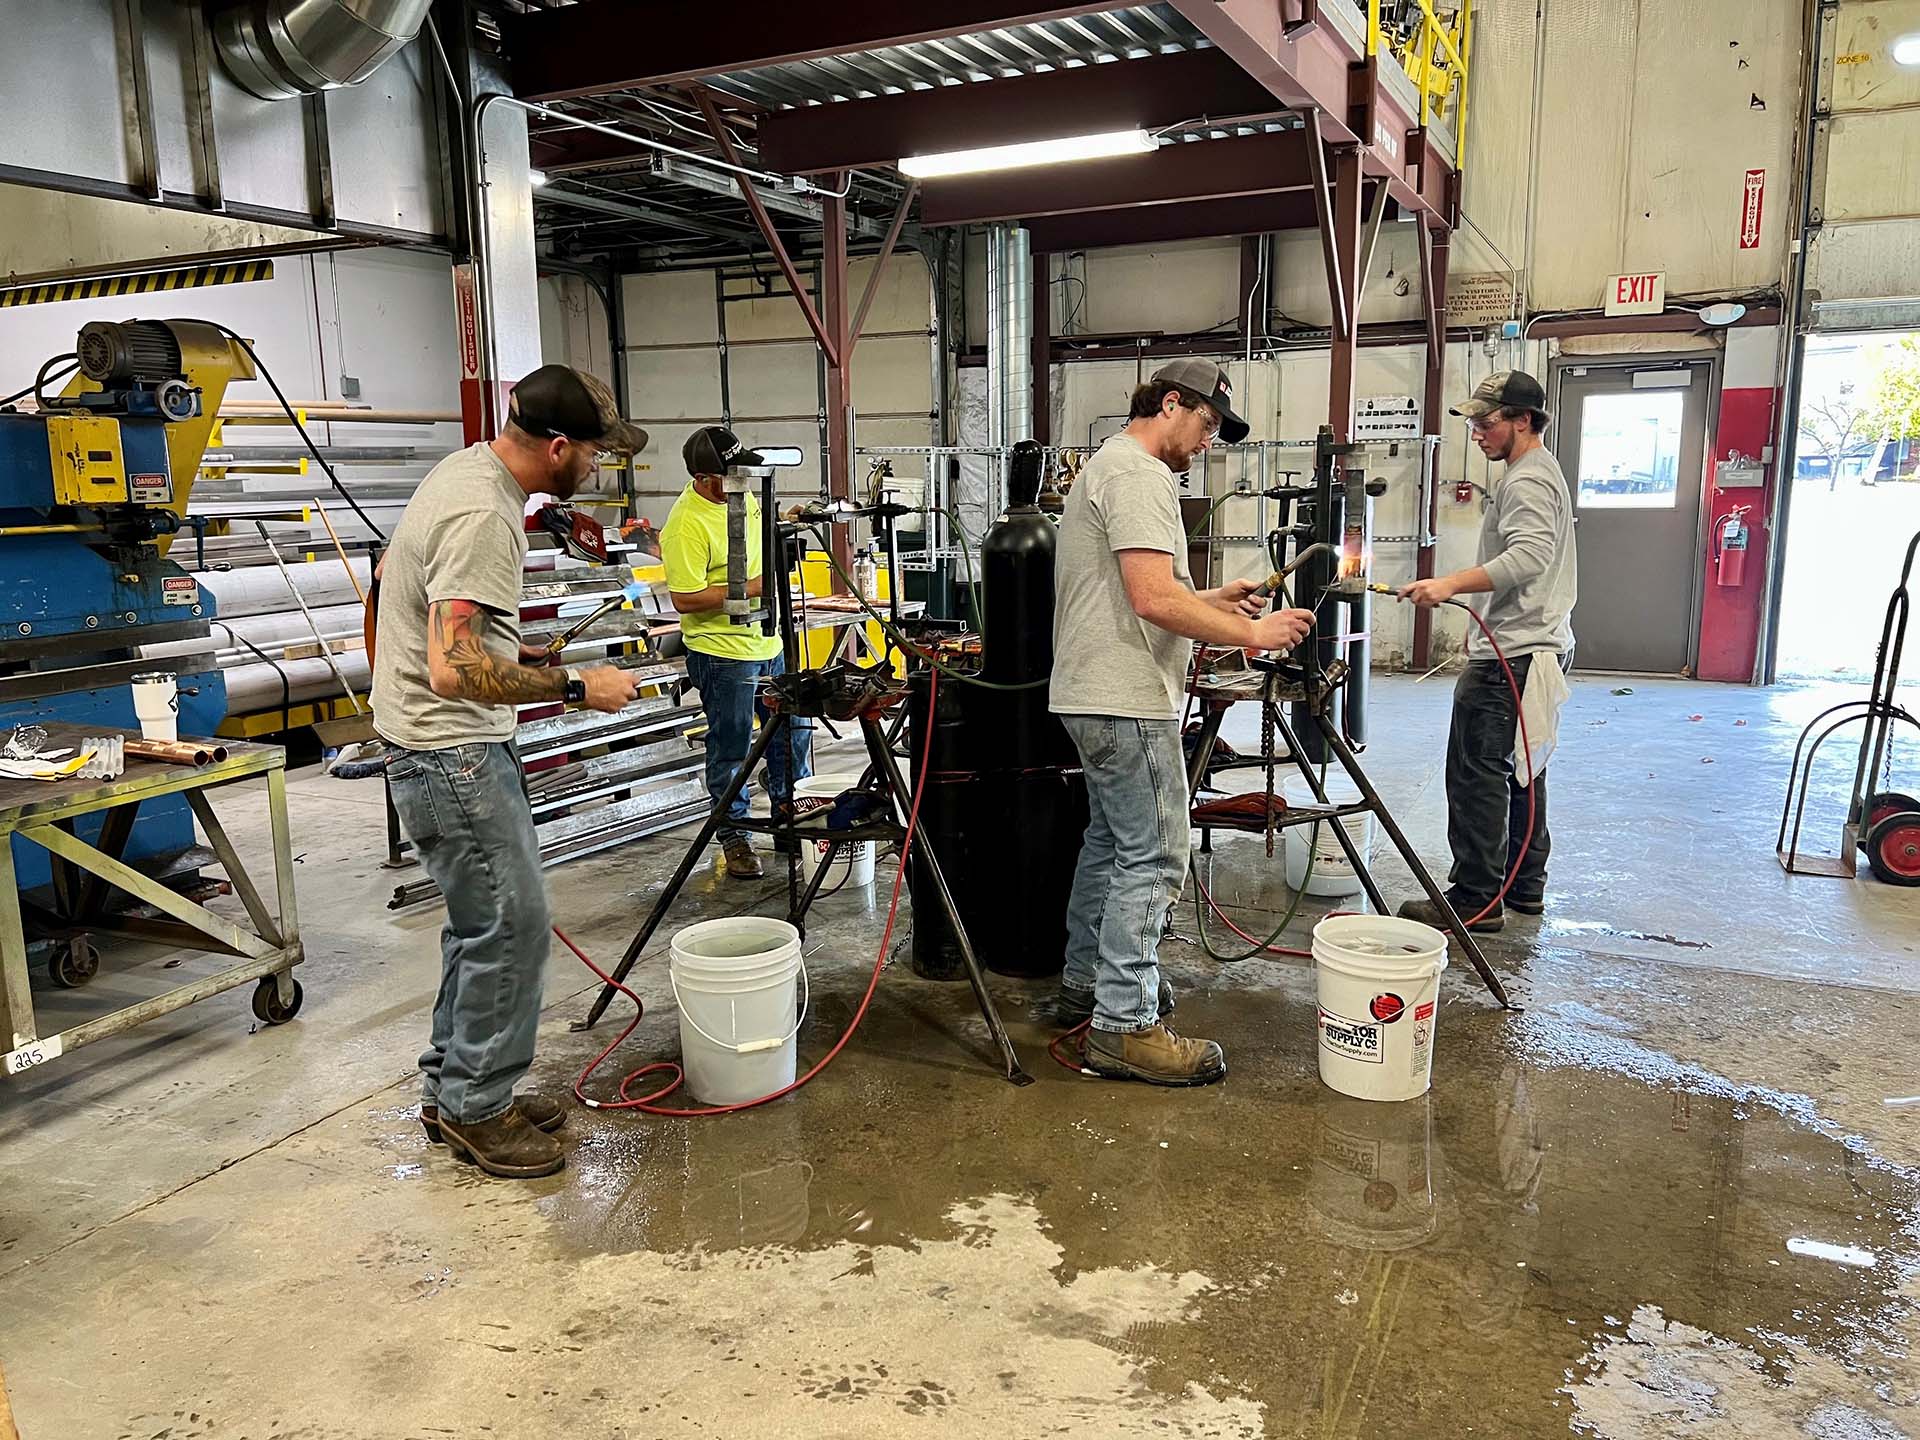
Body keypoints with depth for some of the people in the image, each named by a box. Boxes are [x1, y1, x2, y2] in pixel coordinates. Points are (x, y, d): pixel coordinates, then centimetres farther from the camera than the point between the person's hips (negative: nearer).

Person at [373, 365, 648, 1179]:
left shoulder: (469, 471, 9)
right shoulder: (482, 517, -24)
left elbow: (389, 572, 24)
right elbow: (455, 670, -32)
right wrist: (576, 686, -23)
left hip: (452, 745, 11)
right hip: (451, 752, -11)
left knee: (487, 920, 17)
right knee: (511, 924, -4)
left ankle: (454, 1089, 29)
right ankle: (476, 1109, 11)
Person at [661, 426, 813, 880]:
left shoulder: (742, 496, 5)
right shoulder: (687, 525, -21)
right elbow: (686, 599, -24)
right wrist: (751, 588, -22)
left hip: (768, 643, 9)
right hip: (723, 652, -9)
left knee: (794, 731, 19)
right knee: (731, 749, 3)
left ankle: (792, 816, 39)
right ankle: (733, 837, 19)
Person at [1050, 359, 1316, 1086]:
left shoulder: (1111, 466, 20)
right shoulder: (1140, 475, -15)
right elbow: (1152, 600, -25)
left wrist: (1212, 599, 18)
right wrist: (1251, 632, -17)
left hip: (1093, 697, 12)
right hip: (1126, 700, -12)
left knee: (1112, 838, 20)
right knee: (1152, 856, -7)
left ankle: (1088, 980, 32)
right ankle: (1124, 1026, -3)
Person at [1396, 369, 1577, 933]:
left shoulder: (1527, 480, -13)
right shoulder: (1539, 472, 22)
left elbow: (1530, 556, -29)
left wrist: (1451, 584, -39)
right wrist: (1483, 625, 31)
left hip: (1509, 658, -12)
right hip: (1539, 647, 12)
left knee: (1476, 773, -11)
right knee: (1521, 770, 16)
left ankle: (1476, 898, -7)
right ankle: (1524, 887, 24)